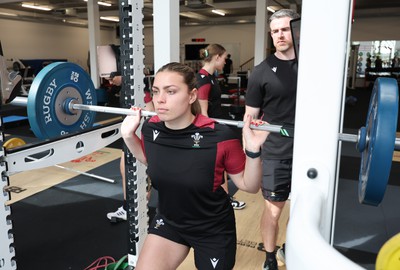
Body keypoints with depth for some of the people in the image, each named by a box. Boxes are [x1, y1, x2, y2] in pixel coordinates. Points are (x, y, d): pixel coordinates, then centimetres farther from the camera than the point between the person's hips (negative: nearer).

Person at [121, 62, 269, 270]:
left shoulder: (220, 137, -28)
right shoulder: (151, 128, -14)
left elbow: (248, 185, -14)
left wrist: (252, 150, -31)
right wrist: (128, 135, -4)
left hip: (212, 230, -3)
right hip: (168, 222, 3)